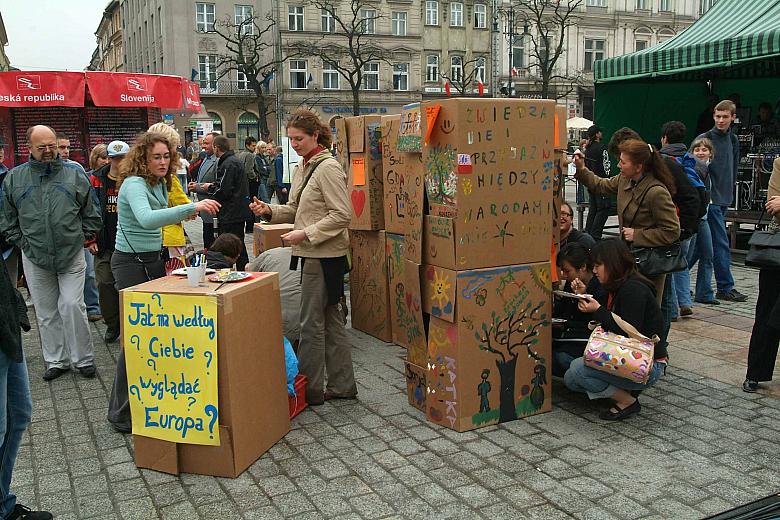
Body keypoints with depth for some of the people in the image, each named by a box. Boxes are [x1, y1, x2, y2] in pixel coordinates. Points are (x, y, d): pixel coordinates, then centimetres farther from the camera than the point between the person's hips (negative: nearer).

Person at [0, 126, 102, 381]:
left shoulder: (74, 173, 2)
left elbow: (91, 212, 9)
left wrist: (86, 238, 4)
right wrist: (23, 243, 4)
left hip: (72, 255, -2)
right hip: (35, 259, 2)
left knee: (72, 306, -6)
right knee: (46, 312, 9)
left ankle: (83, 359, 8)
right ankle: (56, 360, 21)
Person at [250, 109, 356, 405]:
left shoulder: (328, 168, -14)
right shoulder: (302, 167, 14)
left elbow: (342, 214, -18)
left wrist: (306, 234, -20)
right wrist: (269, 210, 3)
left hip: (324, 255, -9)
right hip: (312, 253, 9)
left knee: (312, 323, -2)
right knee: (331, 320, 14)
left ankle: (311, 390, 11)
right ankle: (342, 386, 24)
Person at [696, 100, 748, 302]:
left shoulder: (733, 140, 14)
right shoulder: (705, 139, -9)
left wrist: (729, 193, 18)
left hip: (724, 199, 8)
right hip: (710, 199, -7)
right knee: (721, 244, -7)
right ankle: (725, 288, -1)